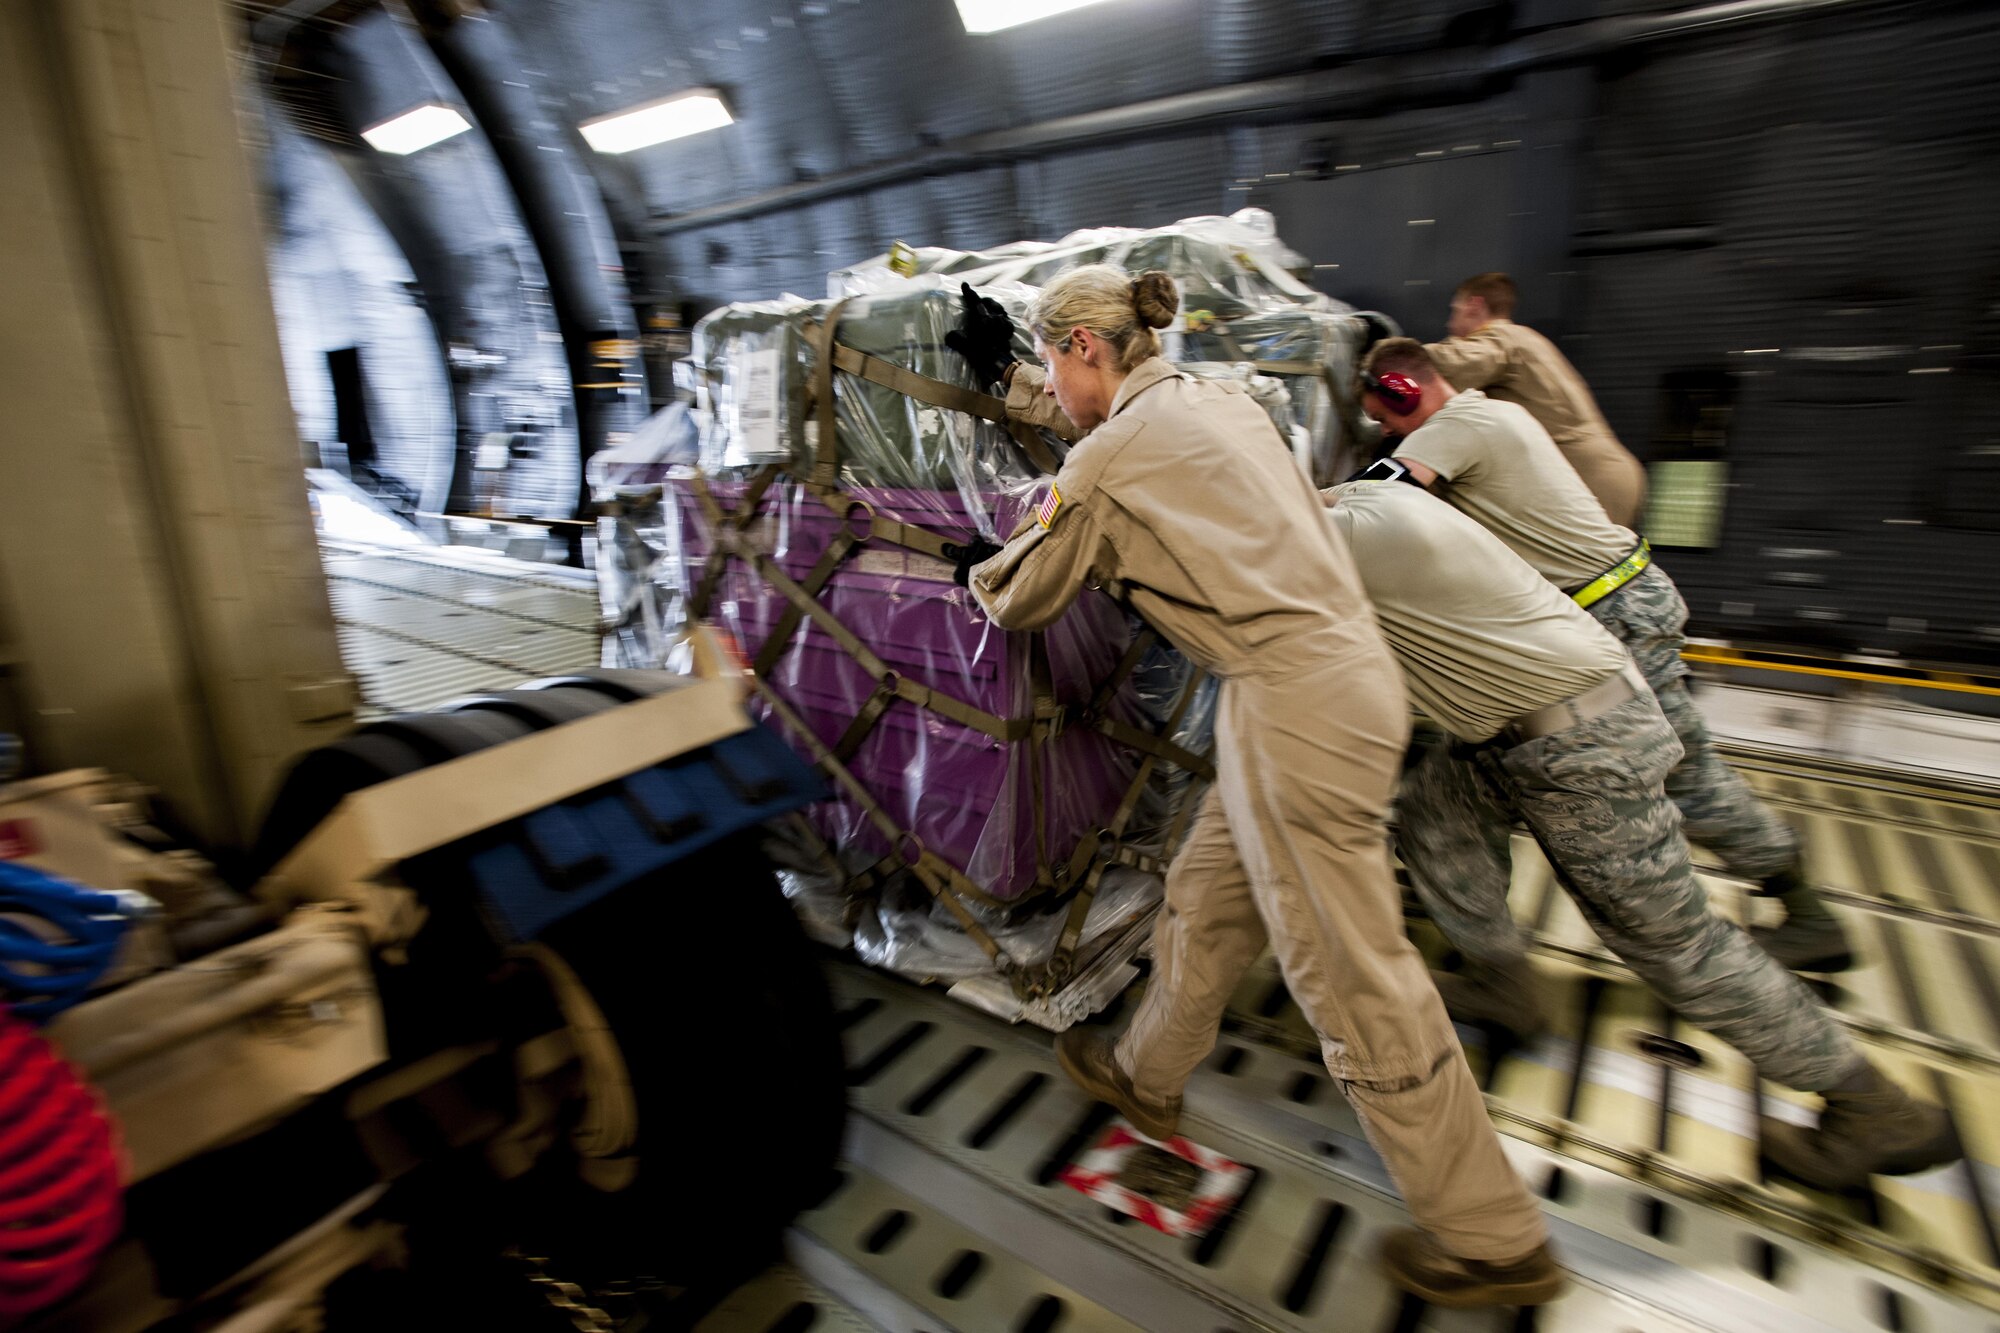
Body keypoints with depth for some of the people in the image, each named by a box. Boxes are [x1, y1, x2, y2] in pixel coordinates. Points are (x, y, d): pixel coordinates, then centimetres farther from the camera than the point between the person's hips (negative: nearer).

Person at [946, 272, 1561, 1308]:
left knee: (1354, 980, 4)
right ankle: (1145, 1077, 45)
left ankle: (1494, 1242, 25)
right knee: (1206, 897, 22)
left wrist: (975, 563, 28)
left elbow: (1019, 601, 7)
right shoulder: (1219, 399, 16)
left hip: (1293, 703, -10)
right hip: (1349, 671, 10)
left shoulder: (1104, 466, -8)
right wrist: (1003, 377, 40)